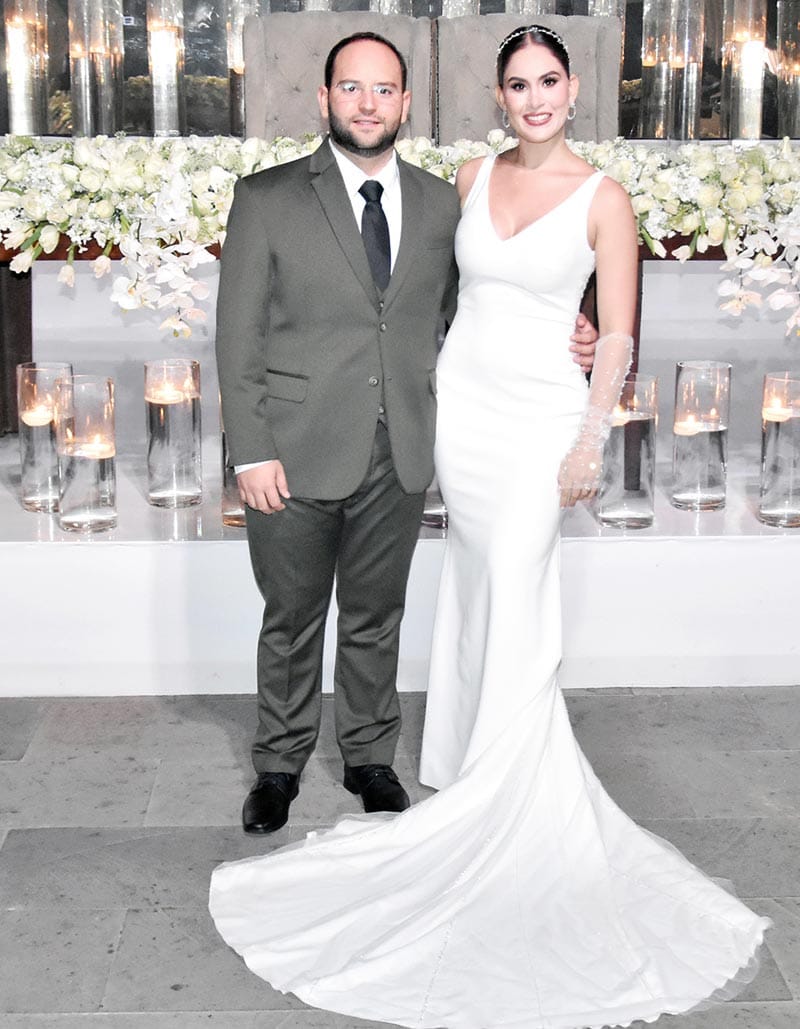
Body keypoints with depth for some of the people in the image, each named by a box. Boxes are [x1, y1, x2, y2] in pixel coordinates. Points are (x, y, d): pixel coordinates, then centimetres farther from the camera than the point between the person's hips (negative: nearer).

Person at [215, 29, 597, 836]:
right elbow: (238, 335, -6)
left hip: (397, 457, 3)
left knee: (376, 617, 16)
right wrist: (253, 453, -11)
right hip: (297, 457, -2)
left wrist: (557, 343, -3)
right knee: (291, 618, 12)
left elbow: (454, 313, 12)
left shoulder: (438, 203, 5)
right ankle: (279, 763, 31)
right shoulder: (267, 199, -5)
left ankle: (369, 754, 35)